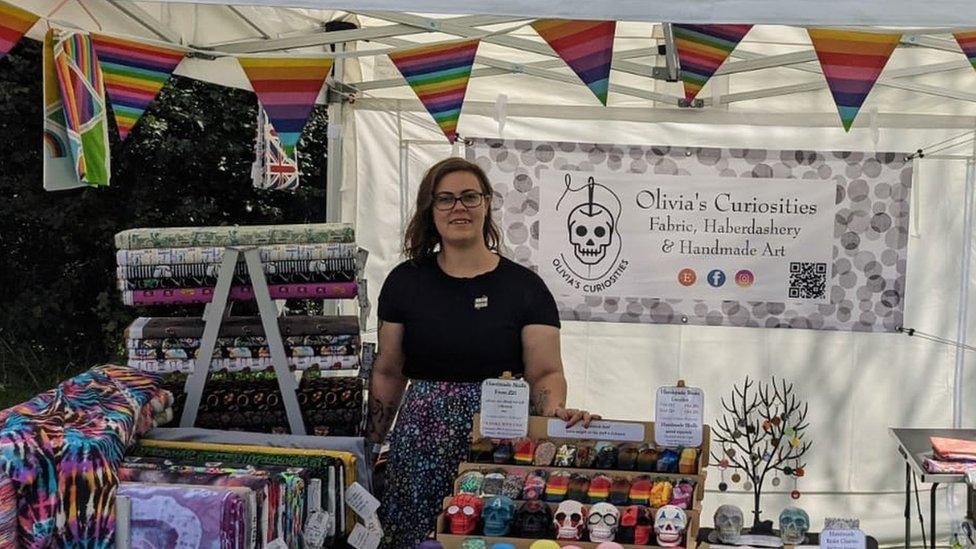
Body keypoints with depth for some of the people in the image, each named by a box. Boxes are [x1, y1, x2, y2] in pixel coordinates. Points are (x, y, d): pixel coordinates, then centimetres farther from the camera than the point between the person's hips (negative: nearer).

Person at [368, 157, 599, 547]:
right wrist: (371, 445, 6)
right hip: (420, 445, 1)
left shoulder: (524, 287, 1)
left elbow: (546, 373, -1)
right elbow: (387, 373, 10)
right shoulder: (406, 281, 6)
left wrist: (555, 412, -22)